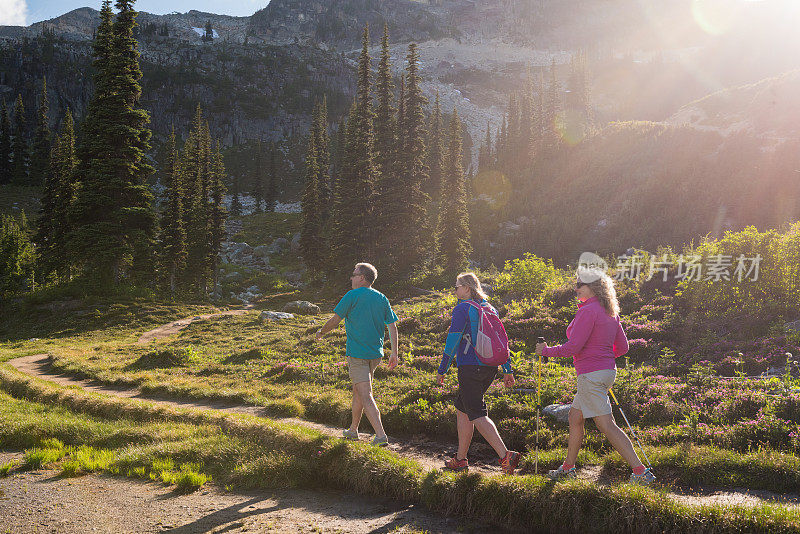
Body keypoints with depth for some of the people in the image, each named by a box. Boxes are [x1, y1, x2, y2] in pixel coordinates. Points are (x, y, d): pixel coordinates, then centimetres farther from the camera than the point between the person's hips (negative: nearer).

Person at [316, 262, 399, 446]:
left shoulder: (352, 296, -8)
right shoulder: (381, 298, 9)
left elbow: (335, 320, -4)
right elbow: (392, 326, 7)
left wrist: (321, 332, 15)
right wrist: (394, 354, 10)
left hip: (357, 354, -7)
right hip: (375, 354, 7)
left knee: (366, 396, -9)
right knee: (358, 390, 21)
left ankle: (381, 436, -19)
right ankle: (353, 430, 32)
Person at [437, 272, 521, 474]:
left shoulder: (462, 309, -8)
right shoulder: (490, 309, 15)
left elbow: (452, 342, -11)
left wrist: (442, 370, -5)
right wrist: (508, 370, 18)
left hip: (470, 368, -8)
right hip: (489, 367, 8)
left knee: (477, 415, -8)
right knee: (461, 409, 17)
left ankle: (505, 455, -21)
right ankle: (460, 460, 21)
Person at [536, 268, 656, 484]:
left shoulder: (588, 311, -16)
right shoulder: (610, 312, 11)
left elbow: (573, 346, -20)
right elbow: (622, 347, 14)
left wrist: (546, 350, -7)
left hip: (591, 375, -10)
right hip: (607, 371, 10)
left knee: (607, 425, -8)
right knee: (574, 417, 19)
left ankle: (641, 472, -10)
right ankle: (568, 468, 28)